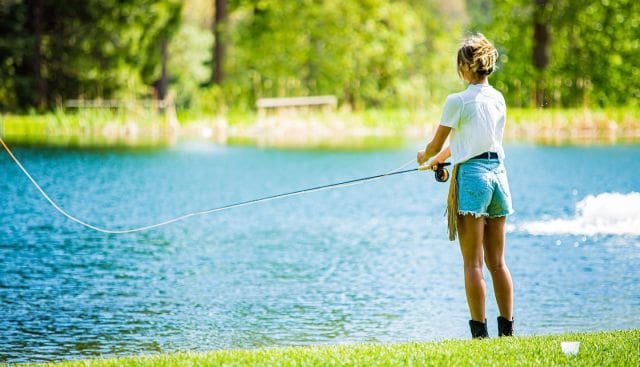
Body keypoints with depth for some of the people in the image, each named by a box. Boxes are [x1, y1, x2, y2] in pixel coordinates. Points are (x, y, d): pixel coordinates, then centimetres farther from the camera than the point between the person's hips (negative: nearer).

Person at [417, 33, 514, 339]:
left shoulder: (458, 101, -8)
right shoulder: (498, 99, 11)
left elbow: (436, 144, 0)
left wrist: (425, 156, 23)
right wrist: (441, 157, 37)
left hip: (472, 176, -6)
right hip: (499, 173, 6)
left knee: (473, 262, -3)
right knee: (497, 261, 11)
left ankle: (479, 333, -5)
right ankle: (507, 329, 12)